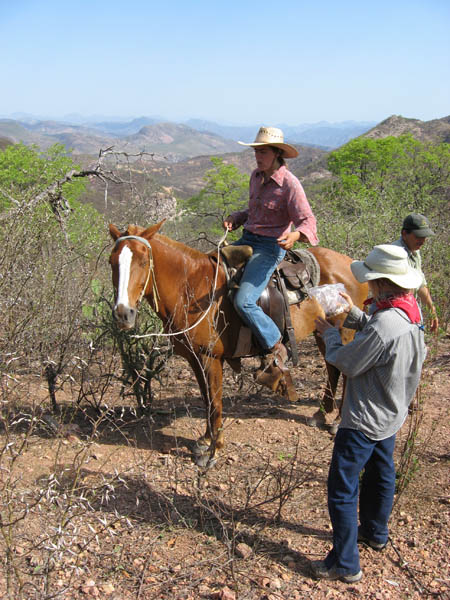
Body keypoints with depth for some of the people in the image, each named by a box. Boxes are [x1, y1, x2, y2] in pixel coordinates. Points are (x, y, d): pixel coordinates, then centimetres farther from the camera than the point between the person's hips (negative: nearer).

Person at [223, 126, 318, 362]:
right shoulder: (256, 176, 9)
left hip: (271, 245, -8)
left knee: (243, 301, -23)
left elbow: (307, 220, -15)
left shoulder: (290, 184, -13)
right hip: (248, 239, 8)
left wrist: (296, 235, -38)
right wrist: (235, 218, 5)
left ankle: (275, 347, -4)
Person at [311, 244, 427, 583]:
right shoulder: (412, 317, -3)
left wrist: (329, 334, -5)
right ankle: (375, 533, 47)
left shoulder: (384, 325, -32)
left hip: (365, 421, -10)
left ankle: (345, 564, 10)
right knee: (381, 473, 26)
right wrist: (352, 313, 3)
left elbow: (347, 363, -21)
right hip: (393, 414, 10)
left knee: (341, 487, 1)